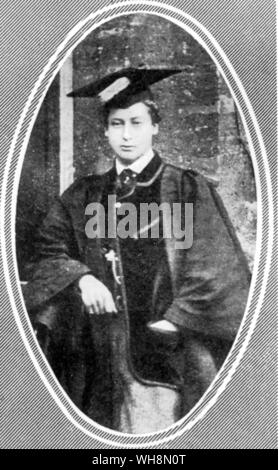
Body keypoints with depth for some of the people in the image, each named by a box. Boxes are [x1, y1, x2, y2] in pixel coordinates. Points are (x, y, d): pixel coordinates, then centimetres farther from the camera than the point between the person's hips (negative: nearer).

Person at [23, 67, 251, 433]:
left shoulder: (189, 191, 1)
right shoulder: (83, 197, 11)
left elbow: (214, 271, -2)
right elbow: (50, 251, 6)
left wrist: (176, 321, -12)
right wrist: (80, 276, -14)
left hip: (174, 358, -2)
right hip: (109, 359, 3)